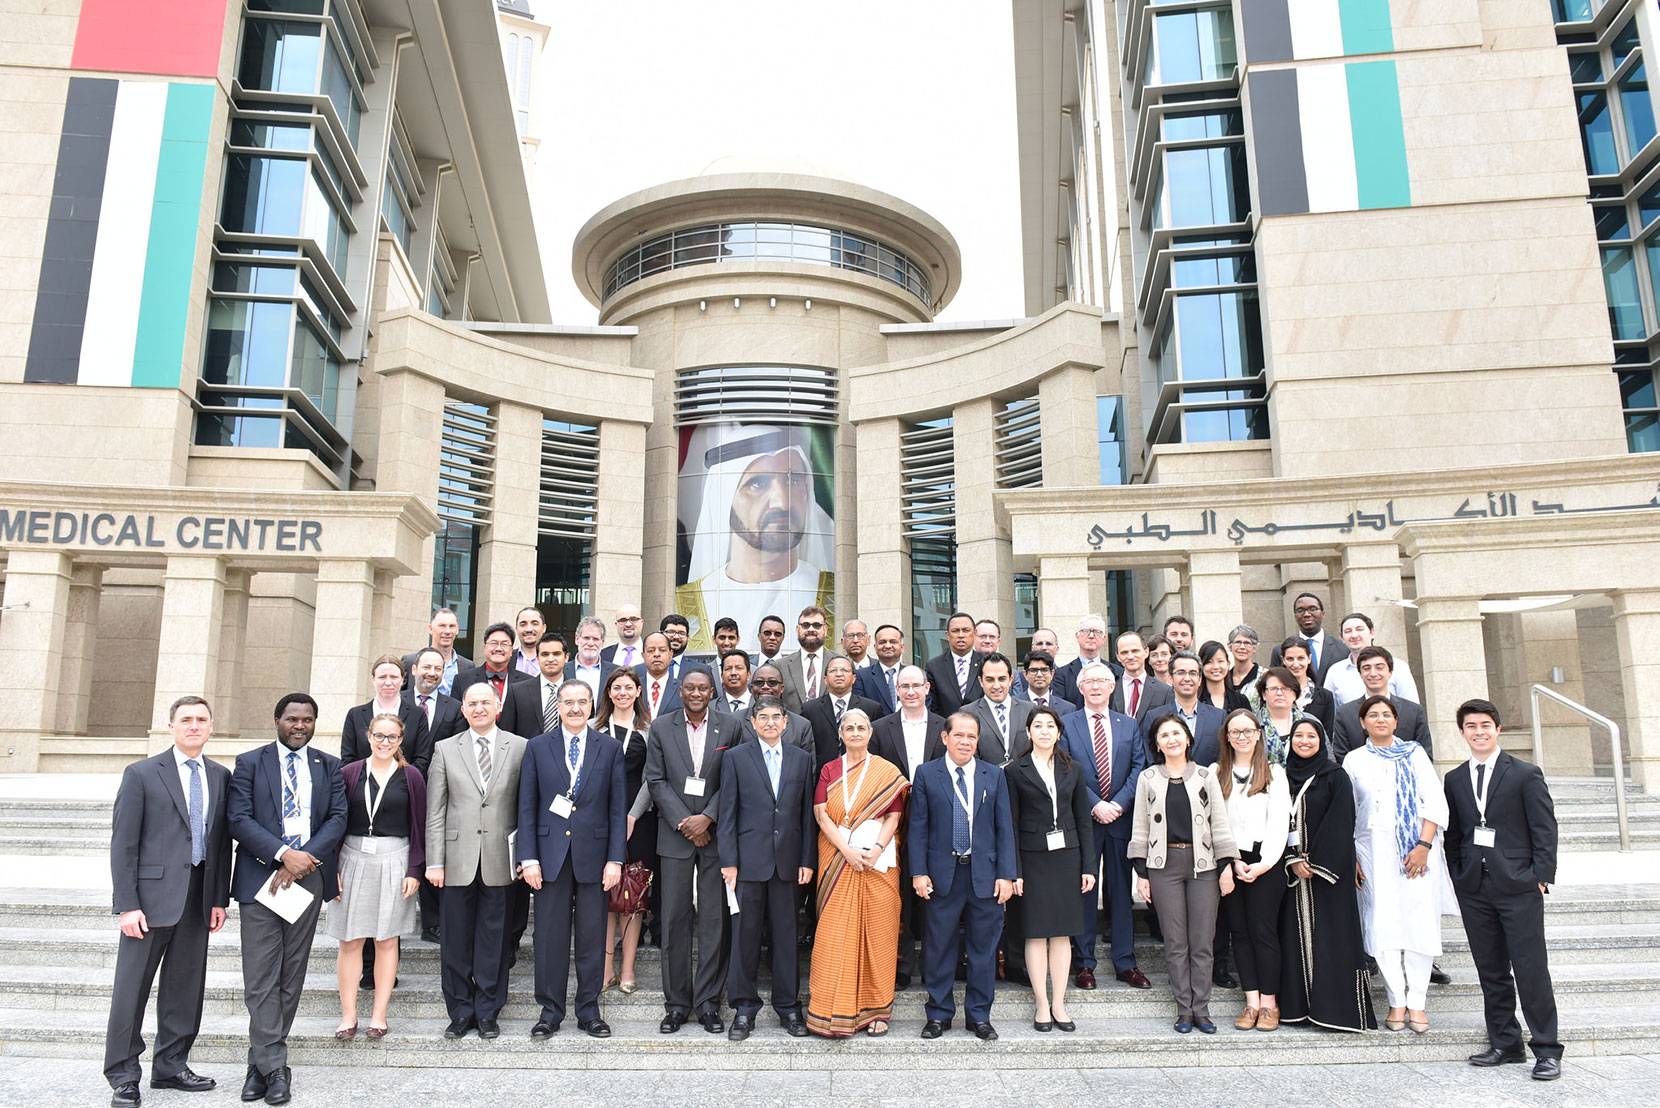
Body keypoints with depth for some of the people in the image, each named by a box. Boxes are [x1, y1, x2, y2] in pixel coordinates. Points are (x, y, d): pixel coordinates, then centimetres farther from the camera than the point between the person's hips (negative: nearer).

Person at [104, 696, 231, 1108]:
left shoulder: (220, 776, 9)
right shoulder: (142, 774, -3)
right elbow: (123, 843, -6)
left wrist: (220, 897, 7)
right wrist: (127, 904, -11)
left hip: (198, 900, 4)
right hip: (153, 896, -4)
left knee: (186, 986, 11)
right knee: (132, 988, 2)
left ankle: (170, 1066, 24)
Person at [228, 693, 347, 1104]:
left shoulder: (328, 766, 11)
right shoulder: (249, 763, 4)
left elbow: (338, 818, 2)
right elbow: (239, 820, -6)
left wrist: (304, 858, -13)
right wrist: (283, 854, -17)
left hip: (308, 877, 2)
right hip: (260, 878, -2)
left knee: (292, 976, 7)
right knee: (261, 977, -3)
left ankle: (262, 1060, 20)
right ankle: (274, 1067, 3)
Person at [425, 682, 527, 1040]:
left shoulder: (520, 747, 4)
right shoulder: (445, 749, 7)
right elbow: (435, 811, 4)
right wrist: (435, 861, -2)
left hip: (500, 861, -1)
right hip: (457, 859, 1)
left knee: (494, 940, 6)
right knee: (455, 941, 7)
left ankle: (487, 1013, 19)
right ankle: (460, 1013, 21)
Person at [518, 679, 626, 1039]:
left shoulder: (610, 748, 5)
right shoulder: (537, 747, 5)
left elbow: (618, 807, 3)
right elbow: (527, 806, 4)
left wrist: (615, 859, -4)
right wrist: (528, 858, -4)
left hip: (593, 854, 0)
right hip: (551, 854, 0)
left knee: (592, 936, 6)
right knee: (550, 936, 5)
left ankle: (589, 1010, 19)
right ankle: (550, 1012, 18)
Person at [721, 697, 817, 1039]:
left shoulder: (801, 760, 9)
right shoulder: (736, 757, 2)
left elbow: (807, 814, 9)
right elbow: (727, 813, 0)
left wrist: (807, 860, 3)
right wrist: (728, 861, -6)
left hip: (787, 860, 2)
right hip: (749, 860, -2)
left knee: (786, 933, 7)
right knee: (746, 932, 4)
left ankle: (787, 1004, 20)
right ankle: (745, 1006, 16)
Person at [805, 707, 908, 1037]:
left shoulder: (887, 771, 7)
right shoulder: (829, 771, 10)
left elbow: (894, 816, 1)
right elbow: (821, 814, 0)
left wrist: (876, 849, -14)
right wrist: (846, 849, -12)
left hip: (878, 859, 0)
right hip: (837, 859, 1)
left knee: (877, 932, 0)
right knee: (835, 932, -3)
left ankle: (876, 1009, 11)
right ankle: (835, 1012, 4)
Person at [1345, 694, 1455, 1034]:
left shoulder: (1414, 754, 8)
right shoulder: (1354, 760, 10)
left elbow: (1435, 802, 2)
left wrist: (1424, 846, -8)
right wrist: (1351, 857, 2)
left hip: (1416, 851, 0)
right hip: (1373, 851, 1)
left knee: (1420, 921, -5)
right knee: (1382, 925, -3)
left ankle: (1417, 1002, 5)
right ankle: (1396, 1001, 5)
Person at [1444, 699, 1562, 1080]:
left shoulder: (1526, 774, 0)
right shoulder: (1454, 780, 11)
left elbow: (1545, 829, -2)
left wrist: (1540, 877, -8)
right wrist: (1458, 877, 7)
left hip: (1519, 887, -4)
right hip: (1474, 889, 4)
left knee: (1531, 969, -3)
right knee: (1491, 971, 9)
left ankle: (1546, 1049, 7)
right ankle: (1505, 1044, 18)